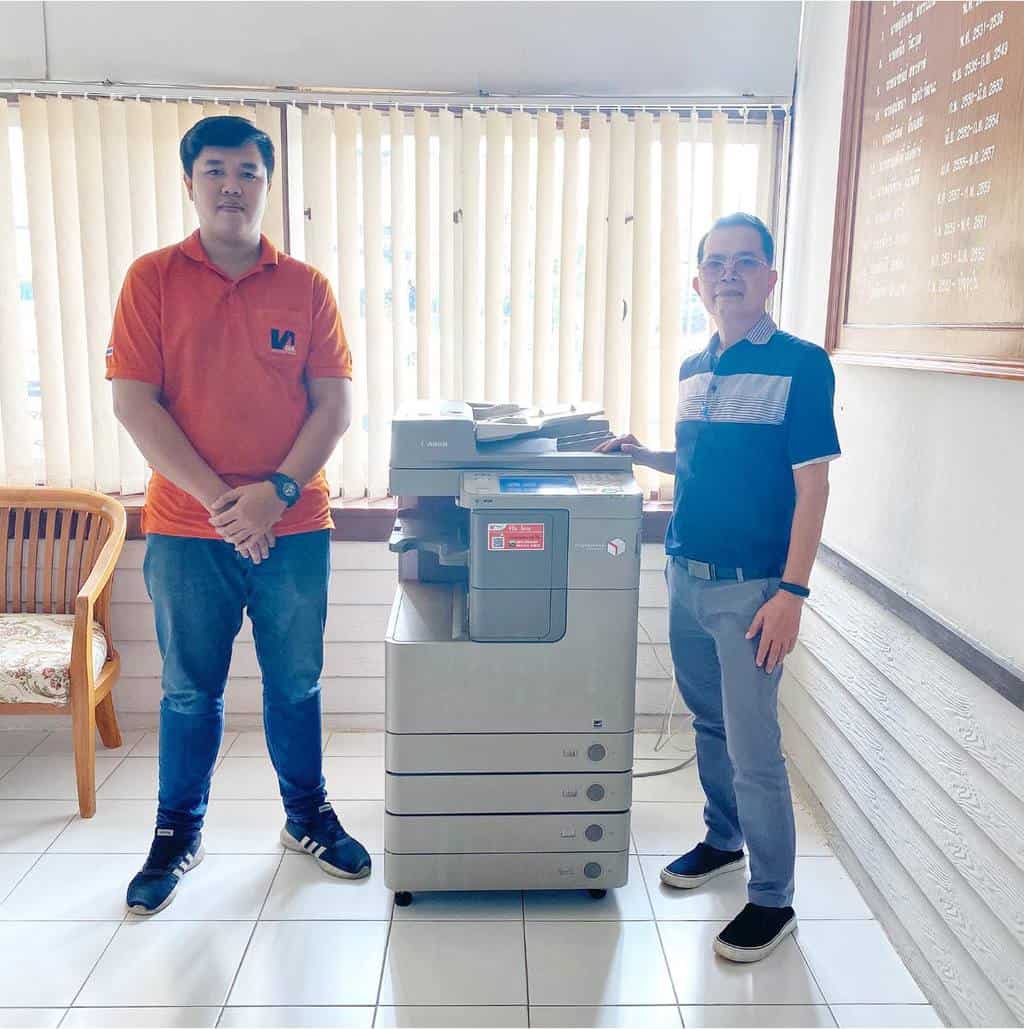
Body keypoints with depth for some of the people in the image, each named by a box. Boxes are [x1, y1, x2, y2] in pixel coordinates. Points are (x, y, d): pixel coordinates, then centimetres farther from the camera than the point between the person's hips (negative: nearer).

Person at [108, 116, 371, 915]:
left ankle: (307, 814, 33)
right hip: (187, 528, 0)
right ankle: (178, 833, 31)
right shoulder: (153, 278, 1)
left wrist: (276, 492, -14)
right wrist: (217, 497, -14)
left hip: (294, 526, 1)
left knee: (296, 685, 12)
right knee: (189, 692, 11)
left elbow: (335, 405, -1)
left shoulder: (306, 287, 3)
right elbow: (134, 402, -6)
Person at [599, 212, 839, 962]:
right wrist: (644, 456, 5)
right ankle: (723, 841, 40)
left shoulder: (800, 364, -10)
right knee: (711, 724, 19)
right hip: (686, 577, 7)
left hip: (750, 588, -6)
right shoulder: (694, 370, 10)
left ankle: (773, 900, 17)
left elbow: (811, 486, -13)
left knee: (754, 748, 0)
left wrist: (791, 593, -18)